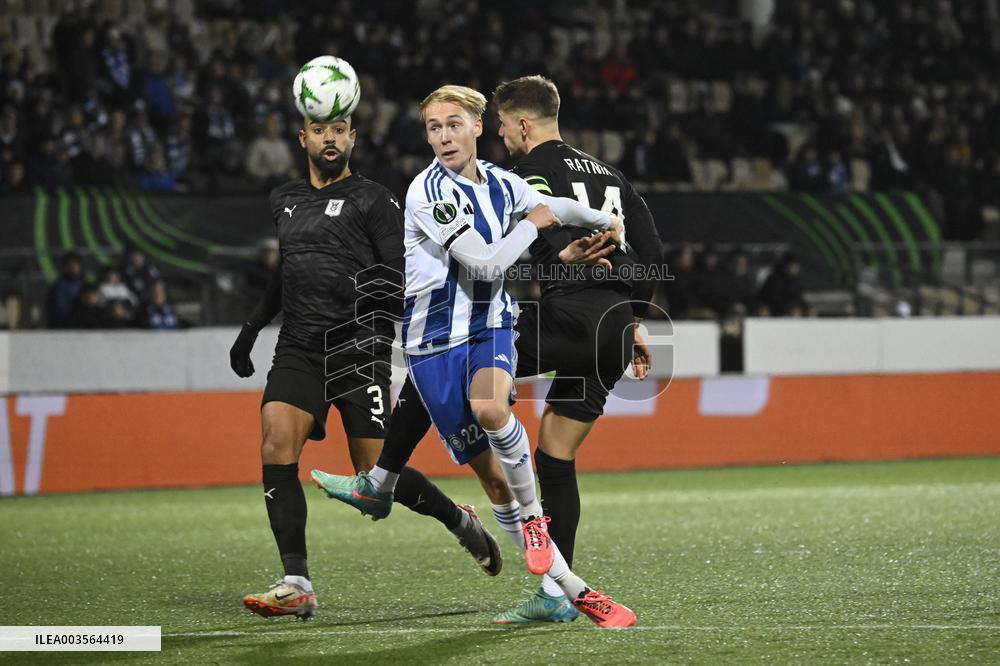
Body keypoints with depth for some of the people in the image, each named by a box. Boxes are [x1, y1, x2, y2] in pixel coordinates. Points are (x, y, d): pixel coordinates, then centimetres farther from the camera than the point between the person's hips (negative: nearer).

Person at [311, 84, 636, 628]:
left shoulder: (502, 185, 5)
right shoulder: (429, 192, -15)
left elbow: (554, 207, 27)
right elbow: (487, 261, -19)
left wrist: (608, 223, 30)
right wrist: (532, 223, -7)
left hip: (491, 326, 3)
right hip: (436, 339, -3)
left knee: (489, 409, -32)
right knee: (489, 470, -4)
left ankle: (533, 518, -11)